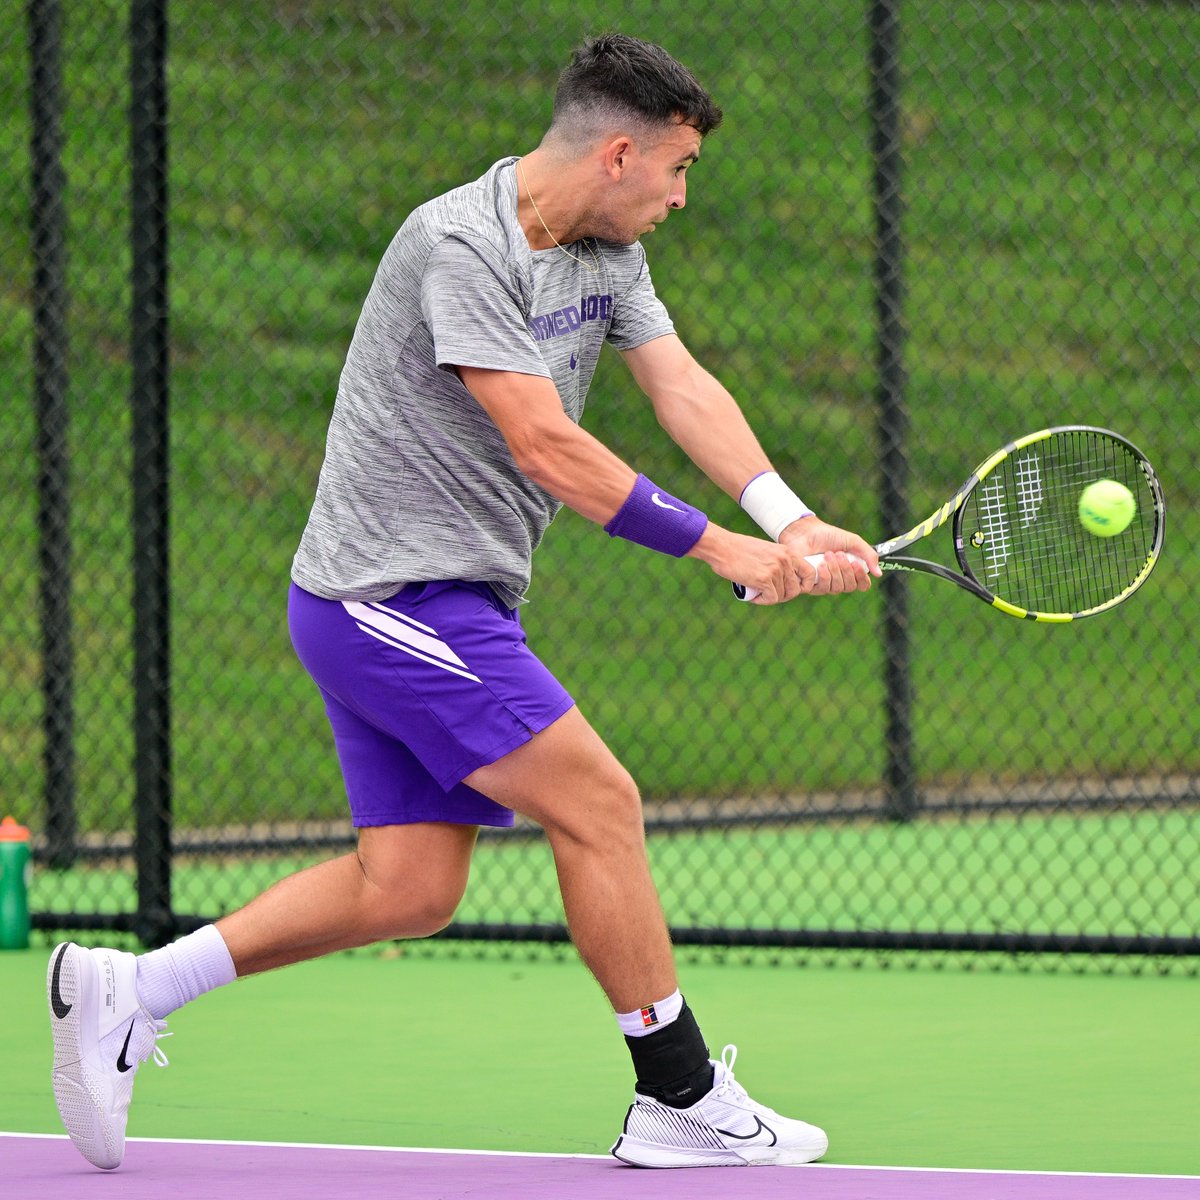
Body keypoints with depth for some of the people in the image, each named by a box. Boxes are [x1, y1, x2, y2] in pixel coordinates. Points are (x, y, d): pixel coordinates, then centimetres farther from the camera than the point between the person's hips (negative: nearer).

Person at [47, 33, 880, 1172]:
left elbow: (684, 389, 2)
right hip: (395, 594, -10)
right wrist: (719, 546, -22)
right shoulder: (459, 245, -19)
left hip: (445, 604, 10)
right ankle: (682, 1099, -1)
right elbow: (544, 446, -24)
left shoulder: (607, 253, 11)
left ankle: (122, 991, 10)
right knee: (596, 803, -10)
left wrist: (791, 522, -15)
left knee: (409, 887, 6)